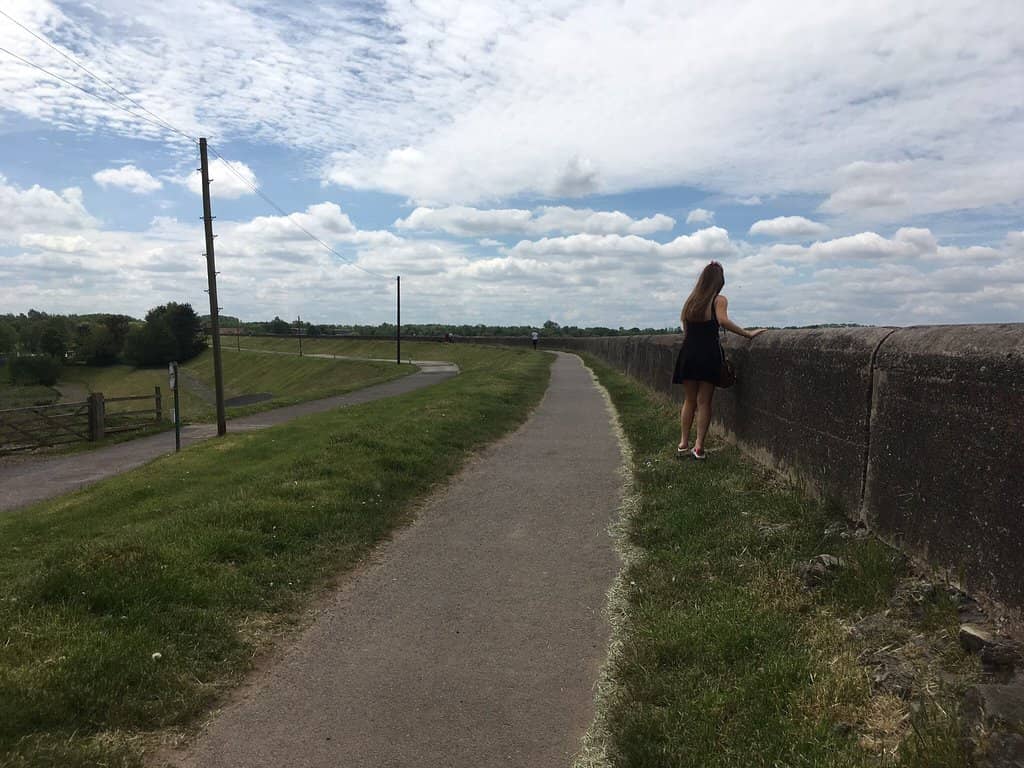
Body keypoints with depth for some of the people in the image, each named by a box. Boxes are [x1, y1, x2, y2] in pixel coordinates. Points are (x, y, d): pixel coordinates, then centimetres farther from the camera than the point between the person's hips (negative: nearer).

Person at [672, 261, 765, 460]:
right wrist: (748, 334, -19)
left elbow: (684, 327, 12)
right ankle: (699, 447, 1)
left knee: (690, 400, 14)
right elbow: (723, 321, -20)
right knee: (704, 402, 2)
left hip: (688, 353, 4)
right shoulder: (719, 300, -2)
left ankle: (684, 444, 16)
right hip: (708, 353, -4)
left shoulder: (692, 300, 14)